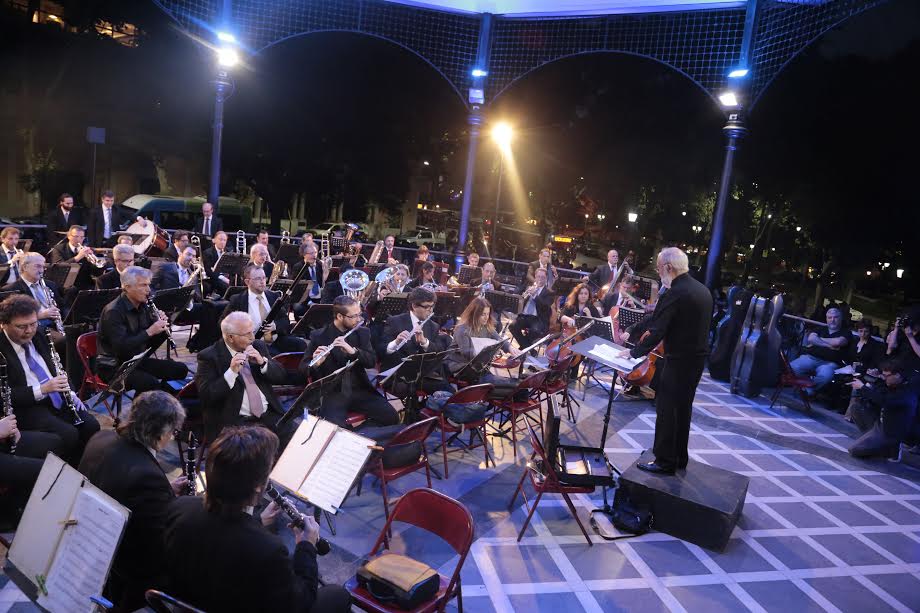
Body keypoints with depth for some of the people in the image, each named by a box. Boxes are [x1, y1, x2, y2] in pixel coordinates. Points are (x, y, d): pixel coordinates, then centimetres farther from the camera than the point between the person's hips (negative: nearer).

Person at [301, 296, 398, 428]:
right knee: (336, 428, -32)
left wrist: (353, 350, -21)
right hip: (331, 393, -4)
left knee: (391, 417, -16)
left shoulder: (362, 333, 7)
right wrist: (315, 364, -26)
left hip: (360, 390, 4)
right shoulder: (318, 336, -2)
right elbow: (303, 369, -3)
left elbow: (372, 361, -2)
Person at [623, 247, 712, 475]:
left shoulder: (675, 294, -21)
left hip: (679, 360, -9)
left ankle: (665, 461, 9)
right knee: (683, 407, 19)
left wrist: (634, 352, -9)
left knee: (666, 409, 1)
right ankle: (679, 456, 30)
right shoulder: (702, 289, 8)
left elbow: (656, 331, -21)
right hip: (698, 357, 9)